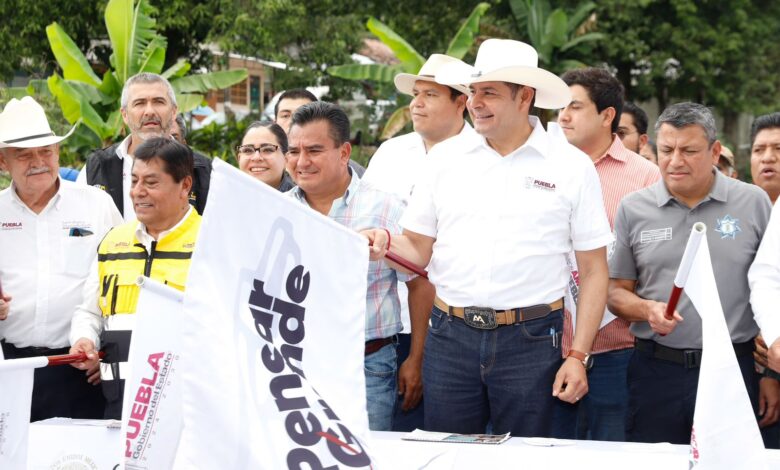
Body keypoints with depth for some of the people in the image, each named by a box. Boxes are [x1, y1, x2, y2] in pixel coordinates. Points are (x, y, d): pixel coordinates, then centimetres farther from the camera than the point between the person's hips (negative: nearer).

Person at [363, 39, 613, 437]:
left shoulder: (572, 167, 0)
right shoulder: (446, 158, 7)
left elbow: (593, 271, 1)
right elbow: (418, 250, 10)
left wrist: (578, 356, -5)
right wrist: (386, 244, -13)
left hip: (531, 340, -2)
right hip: (450, 336, 2)